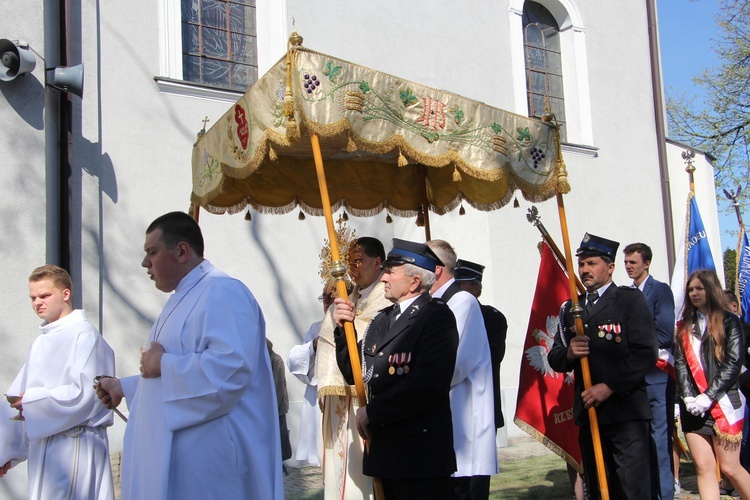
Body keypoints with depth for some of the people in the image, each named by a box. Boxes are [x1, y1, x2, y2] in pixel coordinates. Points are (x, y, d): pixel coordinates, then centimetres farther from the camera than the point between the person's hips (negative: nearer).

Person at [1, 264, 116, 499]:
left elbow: (85, 394, -13)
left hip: (74, 446, -7)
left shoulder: (84, 335, -7)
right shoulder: (40, 343, 16)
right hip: (42, 446, 7)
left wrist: (33, 401, -8)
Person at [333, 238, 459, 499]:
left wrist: (371, 412, -13)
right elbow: (354, 374, 14)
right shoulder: (382, 320, 14)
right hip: (383, 452, 7)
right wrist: (344, 328, 0)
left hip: (420, 456, -7)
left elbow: (427, 384, -22)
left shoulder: (437, 316, -10)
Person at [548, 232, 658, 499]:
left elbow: (645, 353, -9)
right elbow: (554, 359, 13)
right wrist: (568, 353, -10)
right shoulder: (570, 308, 15)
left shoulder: (630, 299, 0)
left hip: (626, 410, -5)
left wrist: (609, 387, -15)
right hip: (587, 411, 5)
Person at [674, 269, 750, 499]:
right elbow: (680, 365, 8)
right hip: (693, 407, 4)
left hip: (723, 403, -4)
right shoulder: (685, 326, 15)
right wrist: (687, 396, -7)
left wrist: (709, 397, -13)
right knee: (704, 467, 0)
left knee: (730, 468, -2)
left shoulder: (729, 322, 2)